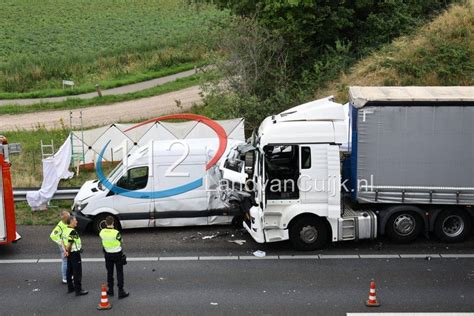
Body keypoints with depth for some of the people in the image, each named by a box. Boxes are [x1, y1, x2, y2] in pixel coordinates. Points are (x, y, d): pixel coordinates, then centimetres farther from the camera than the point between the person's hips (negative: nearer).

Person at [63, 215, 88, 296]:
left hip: (69, 254, 10)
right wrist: (67, 251, -11)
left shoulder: (66, 230, 7)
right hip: (75, 253, -9)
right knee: (77, 272, -3)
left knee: (69, 271, 16)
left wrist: (66, 250, 9)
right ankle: (78, 290, 1)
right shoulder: (73, 231, -22)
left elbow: (64, 241, 10)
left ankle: (70, 288, 26)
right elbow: (69, 243, -25)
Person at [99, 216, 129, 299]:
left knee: (109, 272, 18)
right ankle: (121, 292, 6)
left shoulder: (102, 232, -12)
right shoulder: (116, 233, -24)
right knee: (119, 273, 5)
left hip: (107, 254, 4)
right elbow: (120, 242, -9)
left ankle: (110, 290, 27)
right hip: (117, 254, -4)